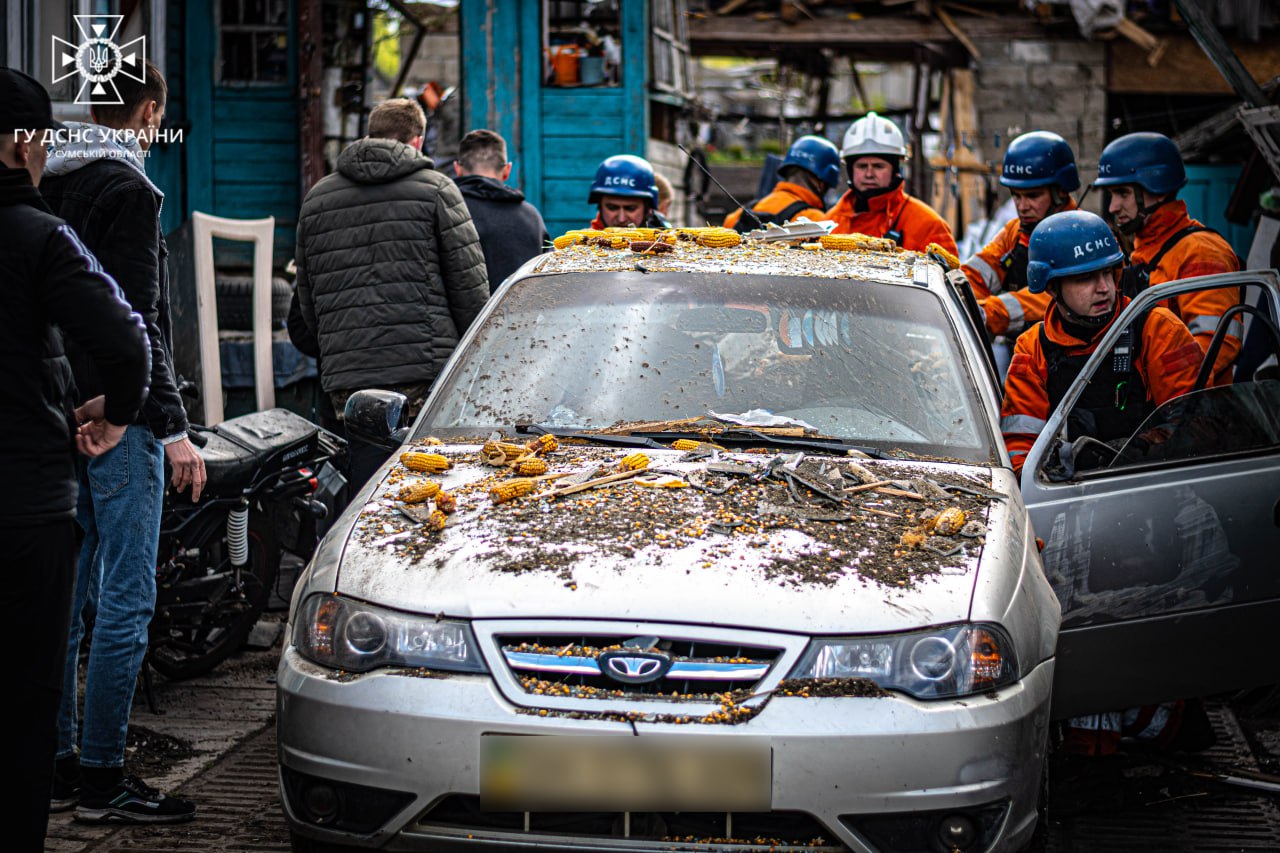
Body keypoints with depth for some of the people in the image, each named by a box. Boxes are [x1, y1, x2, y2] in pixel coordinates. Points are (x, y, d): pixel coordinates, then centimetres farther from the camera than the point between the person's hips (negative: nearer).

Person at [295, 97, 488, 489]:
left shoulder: (316, 198, 16)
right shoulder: (434, 189, 3)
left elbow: (307, 301, 19)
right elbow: (470, 286, 0)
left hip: (347, 380, 4)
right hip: (426, 372, -4)